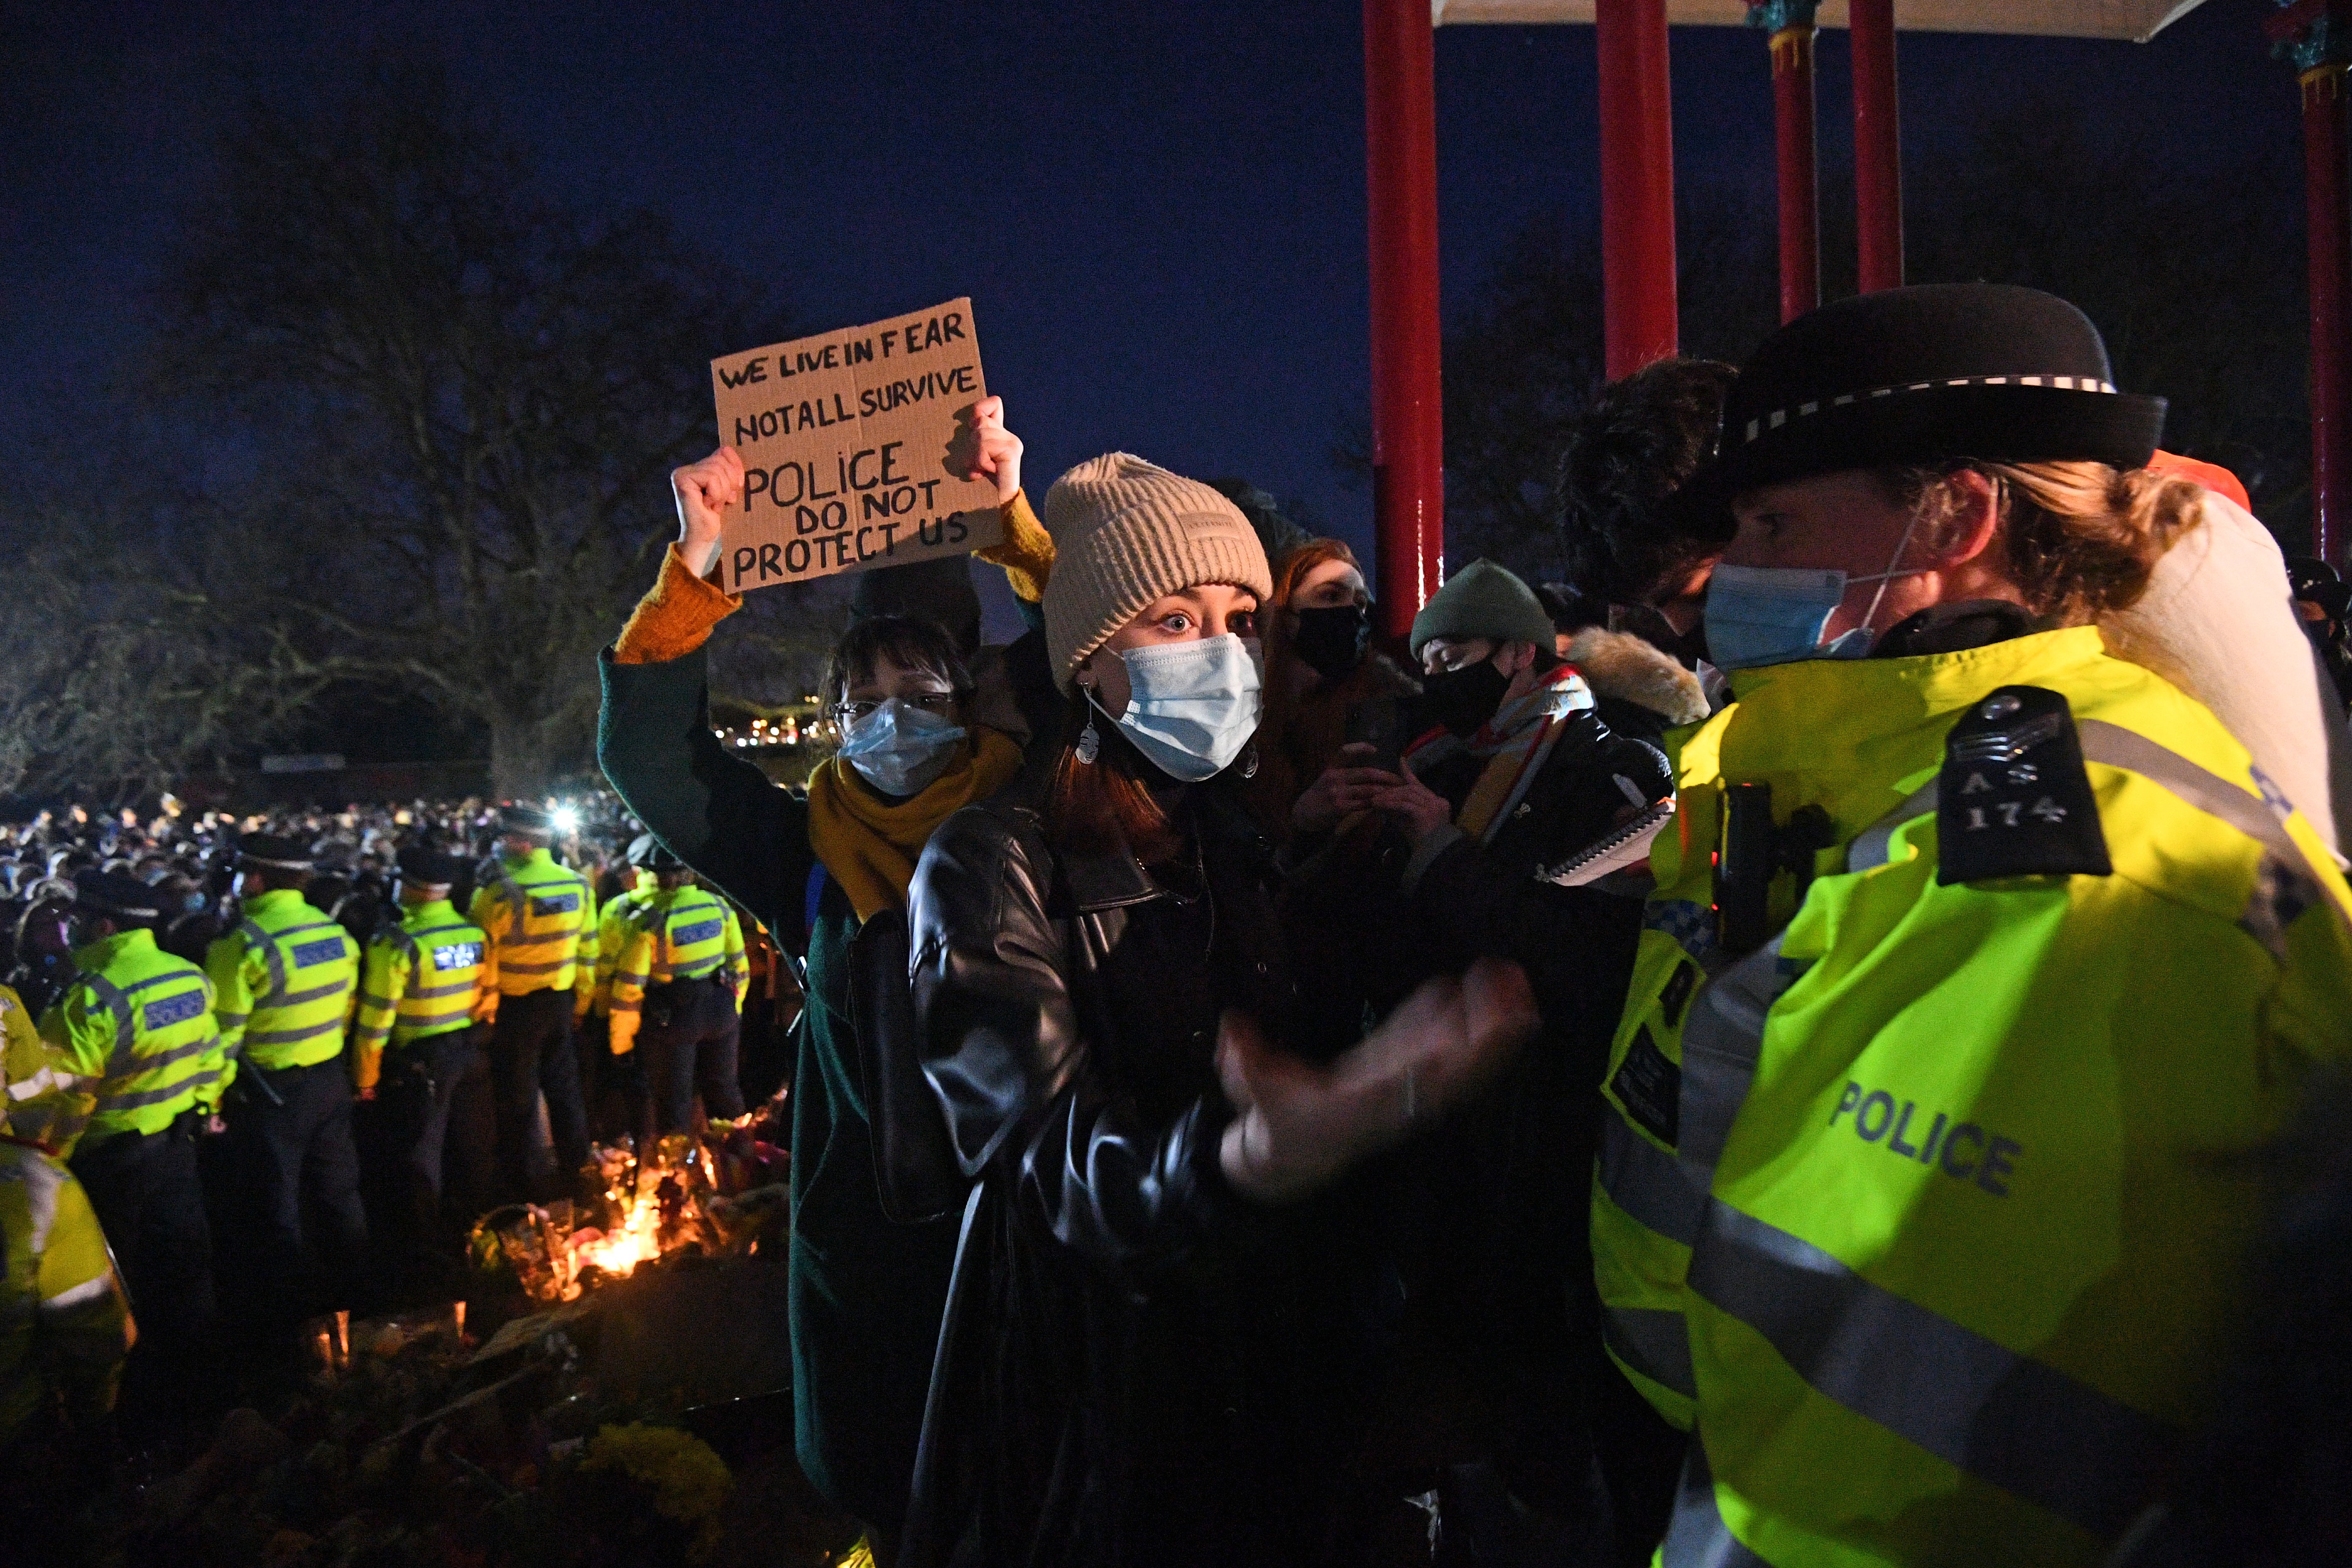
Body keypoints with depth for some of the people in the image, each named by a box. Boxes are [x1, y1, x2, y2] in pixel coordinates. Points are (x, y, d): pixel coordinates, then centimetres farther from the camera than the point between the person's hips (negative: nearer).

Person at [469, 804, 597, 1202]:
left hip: (515, 1007, -4)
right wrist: (582, 998, 15)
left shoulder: (500, 892, -20)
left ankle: (517, 1185, 22)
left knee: (516, 1099, 10)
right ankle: (576, 1170, 27)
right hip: (560, 1003, 5)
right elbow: (588, 948, 3)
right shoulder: (578, 885, -4)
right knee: (564, 1088, 18)